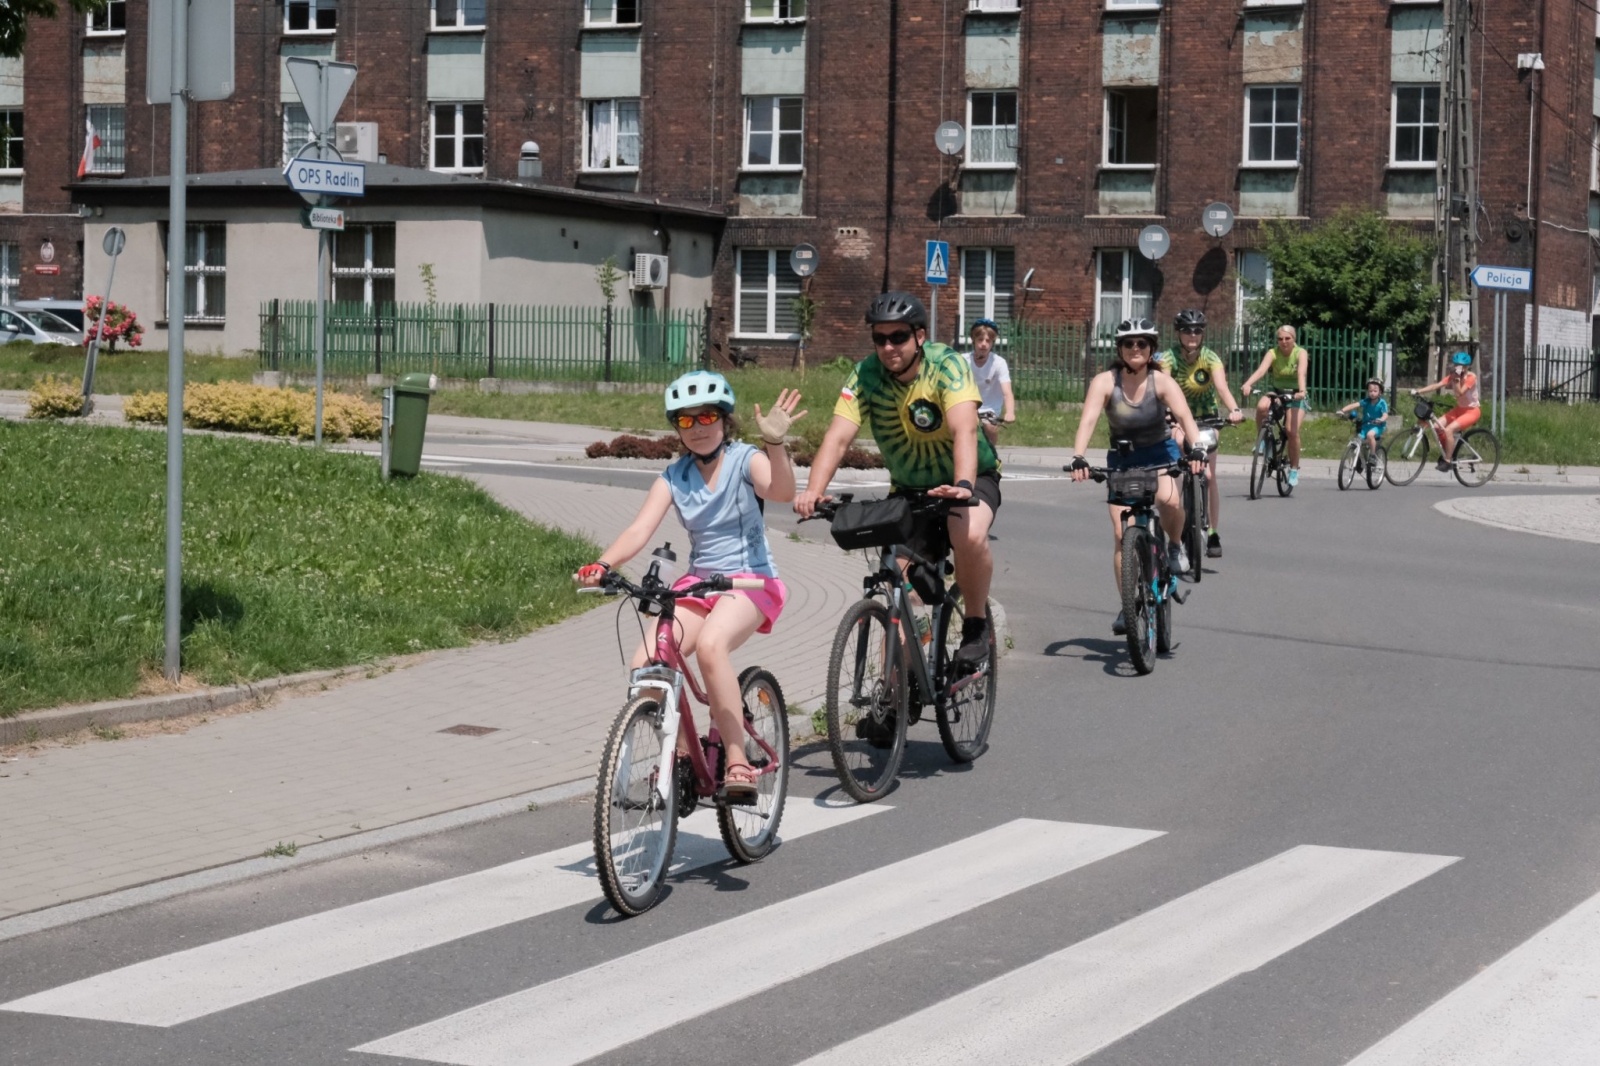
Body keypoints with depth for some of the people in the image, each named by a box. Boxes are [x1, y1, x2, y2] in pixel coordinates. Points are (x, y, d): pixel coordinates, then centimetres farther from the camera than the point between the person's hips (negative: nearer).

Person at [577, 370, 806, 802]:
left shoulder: (745, 460, -7)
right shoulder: (674, 475, 4)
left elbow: (782, 492, -28)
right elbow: (640, 528, -8)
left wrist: (775, 444, -46)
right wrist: (602, 565, -26)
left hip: (751, 580, -5)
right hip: (698, 582, 5)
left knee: (710, 643, -36)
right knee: (645, 666, -18)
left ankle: (738, 763, -29)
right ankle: (682, 756, 6)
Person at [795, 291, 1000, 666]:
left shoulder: (947, 364, -23)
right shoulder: (867, 375, -15)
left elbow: (964, 429, -38)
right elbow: (838, 436, -26)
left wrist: (963, 486, -56)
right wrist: (813, 492, -44)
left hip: (968, 480, -4)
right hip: (908, 487, 4)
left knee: (970, 536, -34)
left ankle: (976, 622, -10)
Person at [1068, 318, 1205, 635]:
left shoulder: (1162, 382, -16)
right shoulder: (1105, 382, -15)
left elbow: (1185, 417, -28)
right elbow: (1088, 420, -27)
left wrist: (1196, 450, -46)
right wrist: (1078, 458, -43)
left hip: (1160, 453, -1)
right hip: (1122, 459, 1)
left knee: (1168, 500, -32)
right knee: (1122, 532, -10)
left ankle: (1176, 546, 2)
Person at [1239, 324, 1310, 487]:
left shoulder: (1300, 353, -12)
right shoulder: (1273, 353, -10)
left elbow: (1301, 373, -31)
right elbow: (1261, 370, -28)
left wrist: (1301, 391, -51)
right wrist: (1247, 384, -48)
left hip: (1295, 396, -2)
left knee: (1292, 430, -22)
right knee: (1262, 406, -34)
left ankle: (1294, 469, -4)